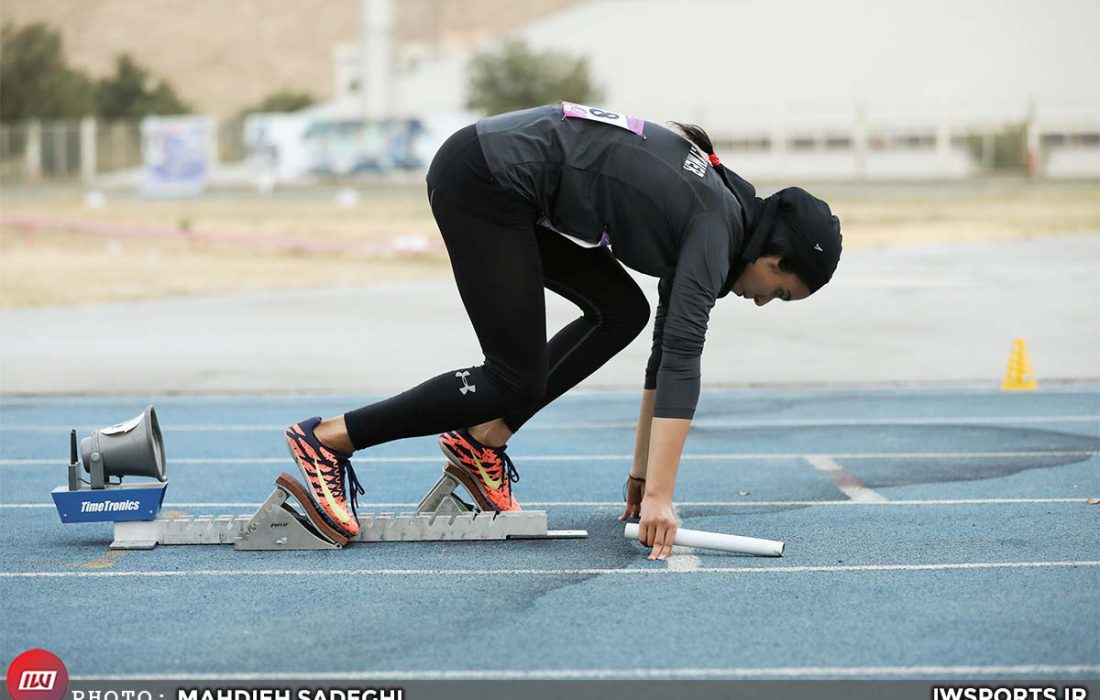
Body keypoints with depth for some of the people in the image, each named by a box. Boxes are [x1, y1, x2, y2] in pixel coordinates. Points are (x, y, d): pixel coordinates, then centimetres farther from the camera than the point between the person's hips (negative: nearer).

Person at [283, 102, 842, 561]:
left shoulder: (706, 209, 15)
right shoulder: (717, 228, -11)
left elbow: (669, 353, 21)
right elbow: (681, 365, -20)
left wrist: (645, 473, 22)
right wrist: (658, 495, -22)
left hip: (503, 180, 10)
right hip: (482, 180, -10)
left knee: (621, 311, 12)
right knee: (517, 381, -4)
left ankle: (481, 440, 9)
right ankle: (329, 439, -3)